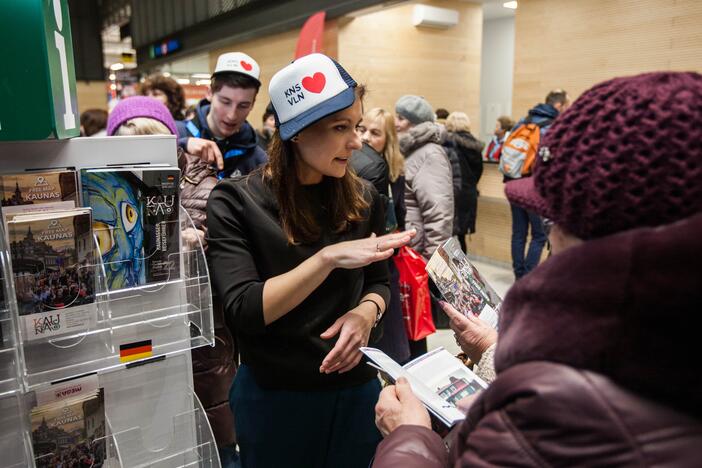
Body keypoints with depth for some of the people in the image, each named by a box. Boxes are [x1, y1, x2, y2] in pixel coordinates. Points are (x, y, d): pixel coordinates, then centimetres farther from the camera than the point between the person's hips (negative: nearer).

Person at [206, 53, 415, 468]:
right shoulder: (236, 202, -14)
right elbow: (245, 311, -21)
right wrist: (329, 257, -30)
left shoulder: (363, 199, -2)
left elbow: (378, 282, 7)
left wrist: (367, 312, -15)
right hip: (273, 396, -3)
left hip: (356, 389, 3)